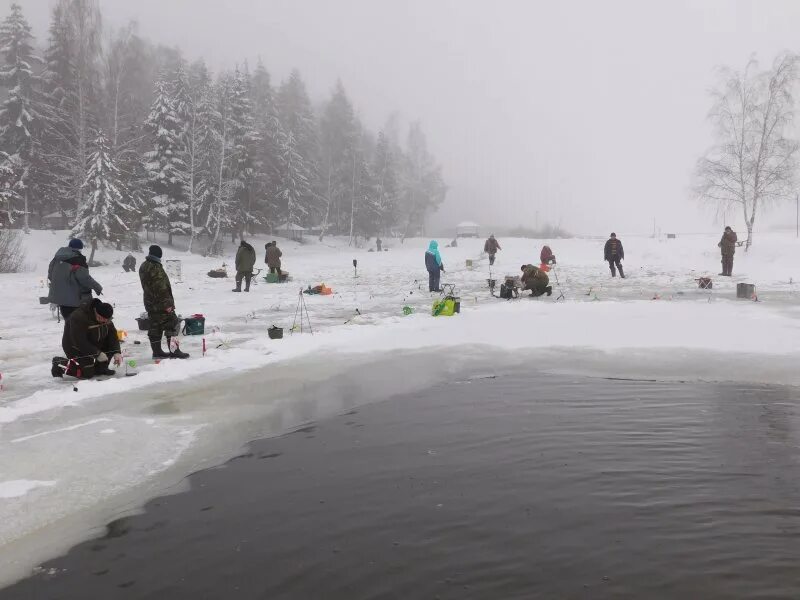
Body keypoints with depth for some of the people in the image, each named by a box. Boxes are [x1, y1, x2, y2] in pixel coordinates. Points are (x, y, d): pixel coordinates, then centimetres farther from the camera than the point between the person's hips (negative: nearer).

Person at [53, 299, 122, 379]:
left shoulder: (105, 318, -6)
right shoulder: (79, 317, -30)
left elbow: (113, 334, -5)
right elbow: (79, 342, -31)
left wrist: (117, 352, -20)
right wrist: (97, 353, -31)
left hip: (93, 344, 7)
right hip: (75, 347, -7)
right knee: (87, 373, -17)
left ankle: (101, 368, 5)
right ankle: (59, 363, 2)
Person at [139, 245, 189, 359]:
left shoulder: (143, 267, 11)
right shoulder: (156, 268, -20)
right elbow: (162, 288, -24)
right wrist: (167, 304, -21)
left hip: (150, 303, 10)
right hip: (160, 303, -10)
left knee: (155, 327, 13)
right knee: (172, 325, -5)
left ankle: (157, 351, 17)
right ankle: (174, 351, -6)